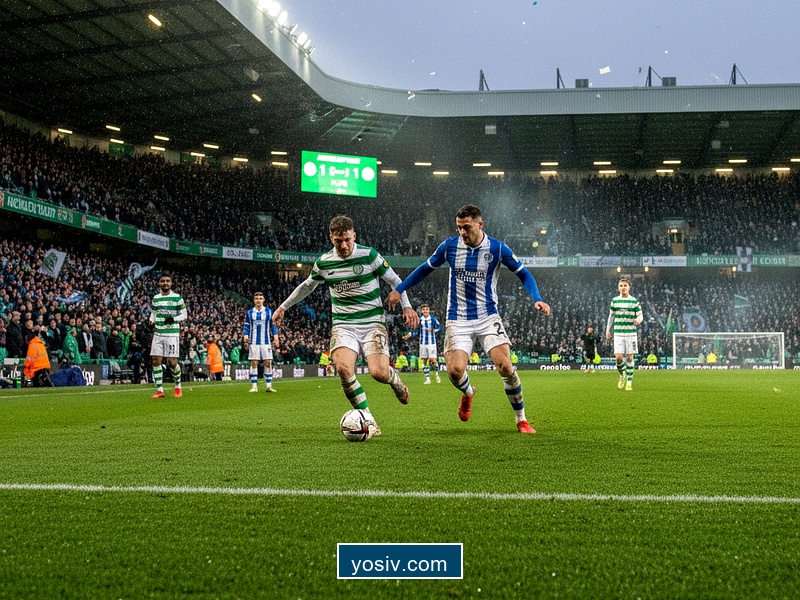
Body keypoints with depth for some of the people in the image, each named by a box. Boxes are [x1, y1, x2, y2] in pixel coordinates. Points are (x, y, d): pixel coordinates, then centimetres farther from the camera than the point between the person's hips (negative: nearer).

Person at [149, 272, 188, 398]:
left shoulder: (177, 298, 0)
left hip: (172, 333, -4)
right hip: (157, 334, 4)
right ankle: (159, 390, 3)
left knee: (172, 362, -7)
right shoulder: (155, 298, 12)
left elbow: (184, 315, 3)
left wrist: (174, 319, -14)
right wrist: (152, 322, 4)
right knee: (156, 360, -3)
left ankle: (178, 386, 17)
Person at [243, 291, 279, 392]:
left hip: (266, 342, 0)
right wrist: (245, 336, -6)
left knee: (268, 363, -4)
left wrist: (275, 338, 0)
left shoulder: (269, 312, 8)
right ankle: (254, 386, 1)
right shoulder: (249, 313, 8)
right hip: (254, 342, 0)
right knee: (253, 363, -3)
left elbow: (273, 326, 9)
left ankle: (269, 386, 0)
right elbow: (246, 326, 10)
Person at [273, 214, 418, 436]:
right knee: (343, 368, -27)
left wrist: (407, 306, -2)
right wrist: (283, 307, 27)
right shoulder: (323, 262, 3)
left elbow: (394, 280, 7)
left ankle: (395, 380, 20)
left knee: (379, 373, -21)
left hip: (373, 322, -2)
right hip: (343, 325, 2)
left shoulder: (369, 255, -5)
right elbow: (307, 286, 23)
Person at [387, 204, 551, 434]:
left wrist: (538, 299, -10)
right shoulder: (449, 246, -2)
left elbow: (523, 274, 5)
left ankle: (521, 419, 3)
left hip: (488, 318, -1)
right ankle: (468, 393, 22)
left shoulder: (498, 249, -5)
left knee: (505, 366, -16)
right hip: (458, 320, 1)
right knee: (455, 370, -17)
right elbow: (425, 269, 14)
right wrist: (399, 290, 10)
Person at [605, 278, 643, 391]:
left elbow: (640, 315, 4)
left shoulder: (634, 301, 1)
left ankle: (629, 382, 8)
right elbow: (611, 315, 16)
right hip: (618, 333, 1)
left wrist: (638, 320, -20)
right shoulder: (615, 300, 7)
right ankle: (622, 375, 20)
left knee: (629, 357, -2)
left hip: (631, 333, -1)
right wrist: (608, 330, 13)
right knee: (619, 357, -9)